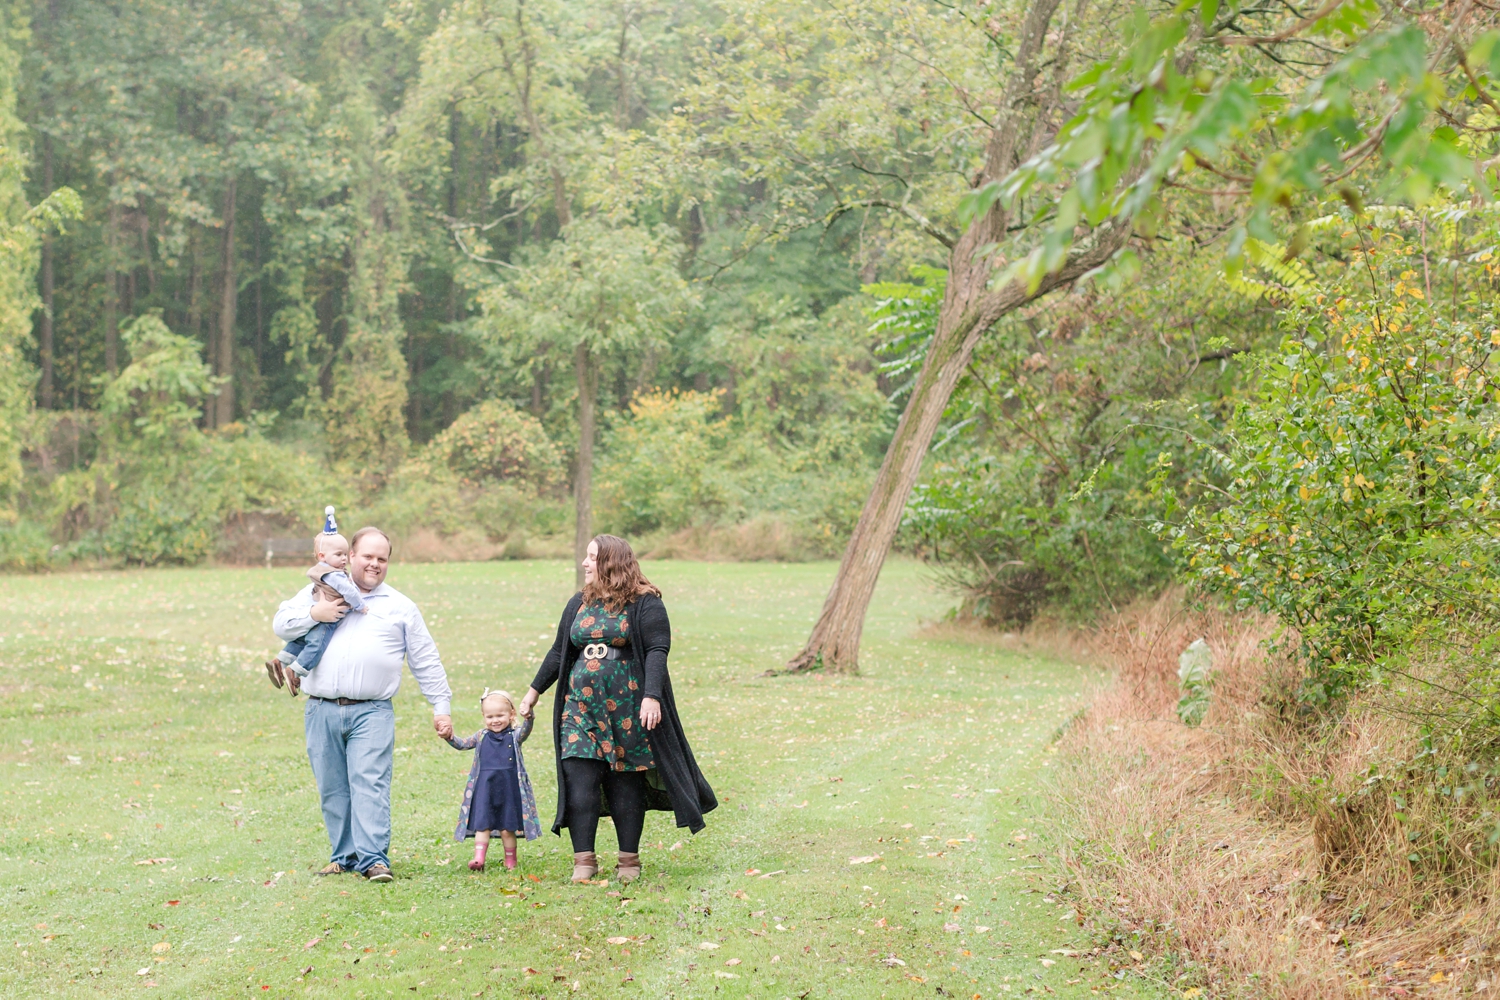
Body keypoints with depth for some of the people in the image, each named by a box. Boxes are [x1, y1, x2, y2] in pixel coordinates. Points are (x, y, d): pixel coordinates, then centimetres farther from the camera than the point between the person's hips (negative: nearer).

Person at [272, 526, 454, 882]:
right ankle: (343, 855, 15)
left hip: (372, 713, -2)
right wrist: (314, 614, -8)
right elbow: (281, 624, 9)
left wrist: (441, 707, 10)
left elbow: (426, 662, 15)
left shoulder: (401, 606, 14)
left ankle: (374, 859, -14)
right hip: (322, 711, 2)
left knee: (370, 783, -13)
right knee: (332, 789, 5)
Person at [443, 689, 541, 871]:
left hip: (508, 790, -2)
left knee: (507, 829, 5)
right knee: (482, 826, -1)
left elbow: (525, 730, -19)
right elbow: (462, 745, 8)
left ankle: (510, 862, 17)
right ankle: (479, 859, -3)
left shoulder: (514, 737, 0)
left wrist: (528, 717, -41)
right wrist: (449, 737, -12)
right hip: (484, 790, 2)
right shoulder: (482, 737, 9)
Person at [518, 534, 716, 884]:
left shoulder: (644, 603, -5)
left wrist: (651, 696, -23)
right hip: (581, 707, 4)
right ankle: (584, 860, 1)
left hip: (627, 709, -4)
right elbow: (559, 651, 19)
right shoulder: (579, 603, 13)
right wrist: (534, 691, 20)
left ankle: (629, 861, 14)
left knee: (626, 783, 3)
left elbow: (657, 651, -12)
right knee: (579, 781, -5)